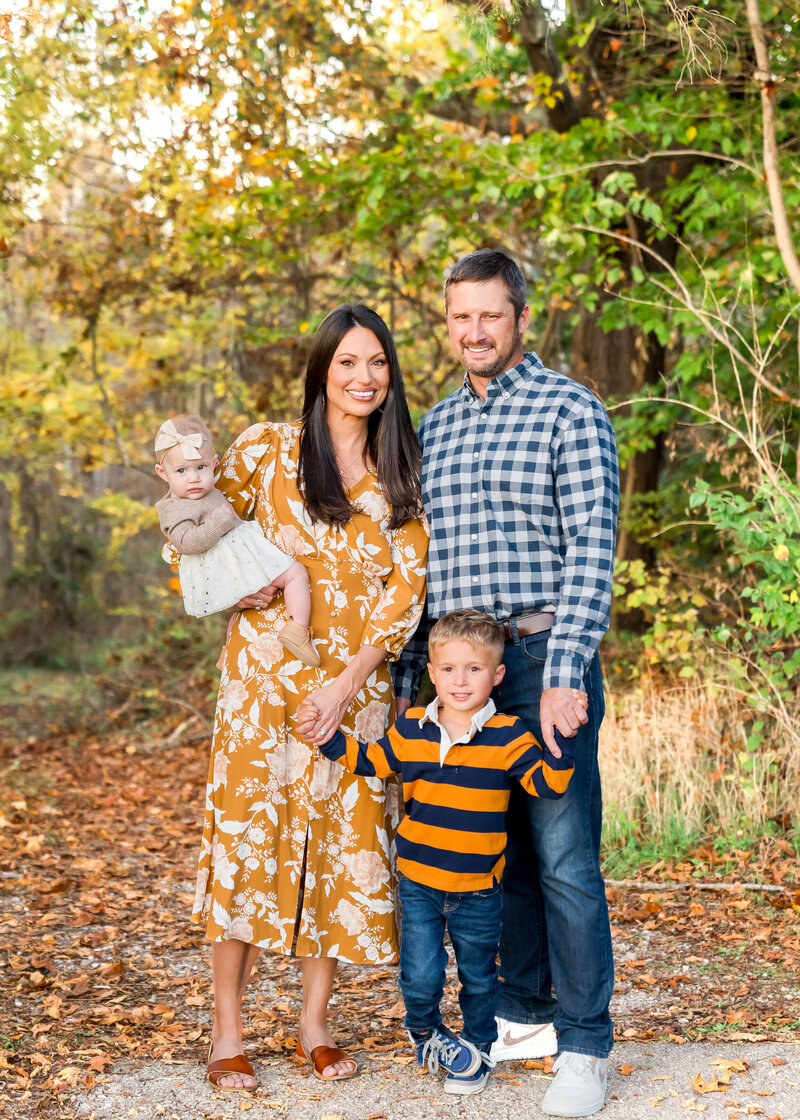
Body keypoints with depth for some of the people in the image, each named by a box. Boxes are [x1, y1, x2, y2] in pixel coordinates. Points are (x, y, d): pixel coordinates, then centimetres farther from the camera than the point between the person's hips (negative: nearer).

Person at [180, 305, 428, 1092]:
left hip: (359, 683, 2)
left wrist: (348, 683, -9)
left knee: (346, 838, 3)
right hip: (265, 672, -2)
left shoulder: (404, 475, 7)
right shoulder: (266, 451, 2)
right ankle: (226, 1034, 6)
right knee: (248, 829, -4)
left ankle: (314, 1024, 17)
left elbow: (407, 585, 1)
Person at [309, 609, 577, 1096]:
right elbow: (370, 761, 14)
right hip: (418, 882, 1)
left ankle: (477, 1048, 39)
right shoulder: (411, 730, 0)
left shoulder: (508, 736, -9)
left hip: (479, 890, -1)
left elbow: (548, 783, -12)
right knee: (420, 977, -3)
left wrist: (560, 739, -25)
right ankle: (426, 1031, 29)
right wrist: (328, 736, 5)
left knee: (479, 977, 15)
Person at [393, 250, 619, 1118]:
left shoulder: (570, 411, -3)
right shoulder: (432, 428, 15)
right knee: (497, 852, 12)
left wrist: (565, 673, -19)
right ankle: (522, 1016, 25)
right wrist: (407, 675, 12)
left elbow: (592, 551, -11)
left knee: (564, 859, -4)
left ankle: (583, 1047, 6)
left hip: (542, 658, -5)